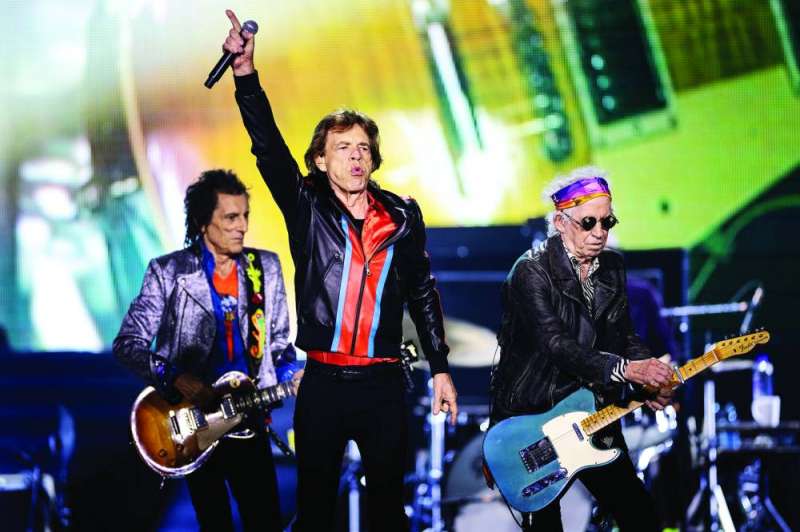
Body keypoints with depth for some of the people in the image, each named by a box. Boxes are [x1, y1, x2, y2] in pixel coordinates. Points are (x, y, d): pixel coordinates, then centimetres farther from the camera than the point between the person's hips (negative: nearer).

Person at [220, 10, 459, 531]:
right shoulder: (306, 209, 2)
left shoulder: (402, 216, 7)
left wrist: (440, 368, 10)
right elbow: (269, 148, -11)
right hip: (322, 383, -1)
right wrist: (246, 72, -23)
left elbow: (423, 293, 13)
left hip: (384, 383, 1)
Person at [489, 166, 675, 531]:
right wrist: (624, 369, -35)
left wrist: (648, 383, -14)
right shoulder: (532, 271, -15)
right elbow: (555, 344, -25)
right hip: (530, 419, -6)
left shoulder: (612, 268, 7)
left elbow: (625, 337, 8)